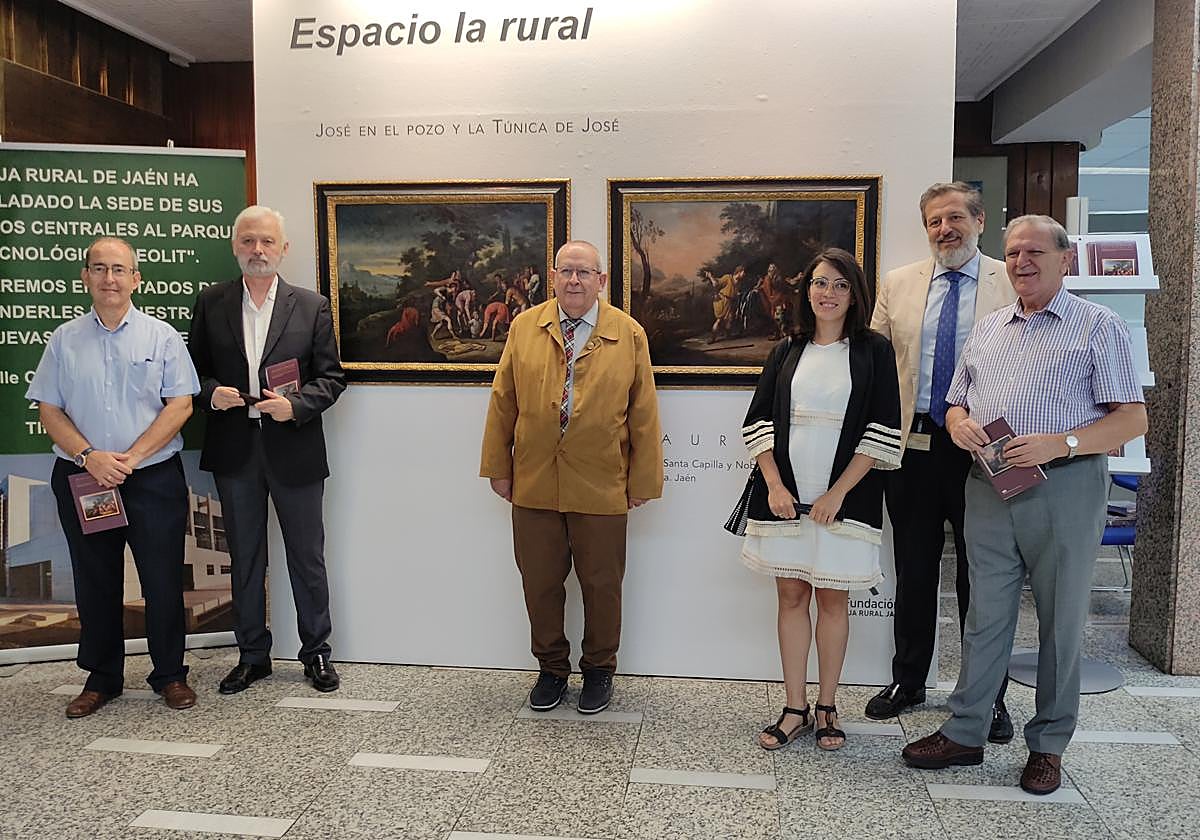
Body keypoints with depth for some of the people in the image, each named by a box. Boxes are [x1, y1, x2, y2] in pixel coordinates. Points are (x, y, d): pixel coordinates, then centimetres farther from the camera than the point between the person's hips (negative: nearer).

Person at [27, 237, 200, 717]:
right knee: (94, 583, 10)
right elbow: (49, 411, 4)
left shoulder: (161, 336, 2)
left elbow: (180, 405, -4)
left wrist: (131, 457, -13)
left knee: (163, 580, 1)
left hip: (153, 478, -2)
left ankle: (170, 674, 17)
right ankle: (101, 677, 25)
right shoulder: (64, 340, 7)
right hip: (82, 478, 2)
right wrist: (89, 456, -12)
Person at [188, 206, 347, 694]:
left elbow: (331, 377, 0)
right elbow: (195, 369, 9)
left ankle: (316, 653, 23)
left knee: (307, 557, 7)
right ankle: (252, 655, 27)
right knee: (244, 558, 12)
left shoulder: (311, 307, 0)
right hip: (234, 452, 2)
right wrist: (211, 393, -11)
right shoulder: (211, 303, 5)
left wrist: (296, 405, -16)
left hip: (294, 450, -1)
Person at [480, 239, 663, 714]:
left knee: (601, 585, 10)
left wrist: (642, 482, -2)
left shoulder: (629, 335, -1)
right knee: (540, 583, 11)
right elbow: (502, 402, 6)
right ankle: (551, 669, 30)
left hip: (601, 489, -1)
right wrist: (498, 467, 4)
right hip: (533, 484, 2)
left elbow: (643, 414, 0)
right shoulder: (524, 327, 4)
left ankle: (599, 671, 29)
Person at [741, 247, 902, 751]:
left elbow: (883, 432, -6)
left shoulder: (874, 351, 1)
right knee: (791, 597, 7)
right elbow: (758, 422, 6)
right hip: (785, 496, 3)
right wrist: (774, 485, -7)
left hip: (844, 498, -2)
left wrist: (838, 493, -12)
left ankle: (826, 708, 19)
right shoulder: (787, 351, 9)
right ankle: (795, 709, 16)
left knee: (833, 599, 7)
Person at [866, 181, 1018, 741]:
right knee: (914, 573, 13)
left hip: (983, 449, -2)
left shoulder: (1013, 284, 0)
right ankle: (907, 681, 29)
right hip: (912, 446, 3)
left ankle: (988, 696, 22)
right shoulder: (898, 285, 8)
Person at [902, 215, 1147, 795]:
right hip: (990, 487, 4)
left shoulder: (1098, 326, 1)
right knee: (985, 615, 9)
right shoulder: (986, 329, 16)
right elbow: (956, 404, 21)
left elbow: (1133, 419, -6)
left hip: (1065, 487, -4)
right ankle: (964, 732, 18)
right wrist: (959, 424, -3)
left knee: (1060, 621, 6)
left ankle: (1048, 746, 20)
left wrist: (1060, 443, -20)